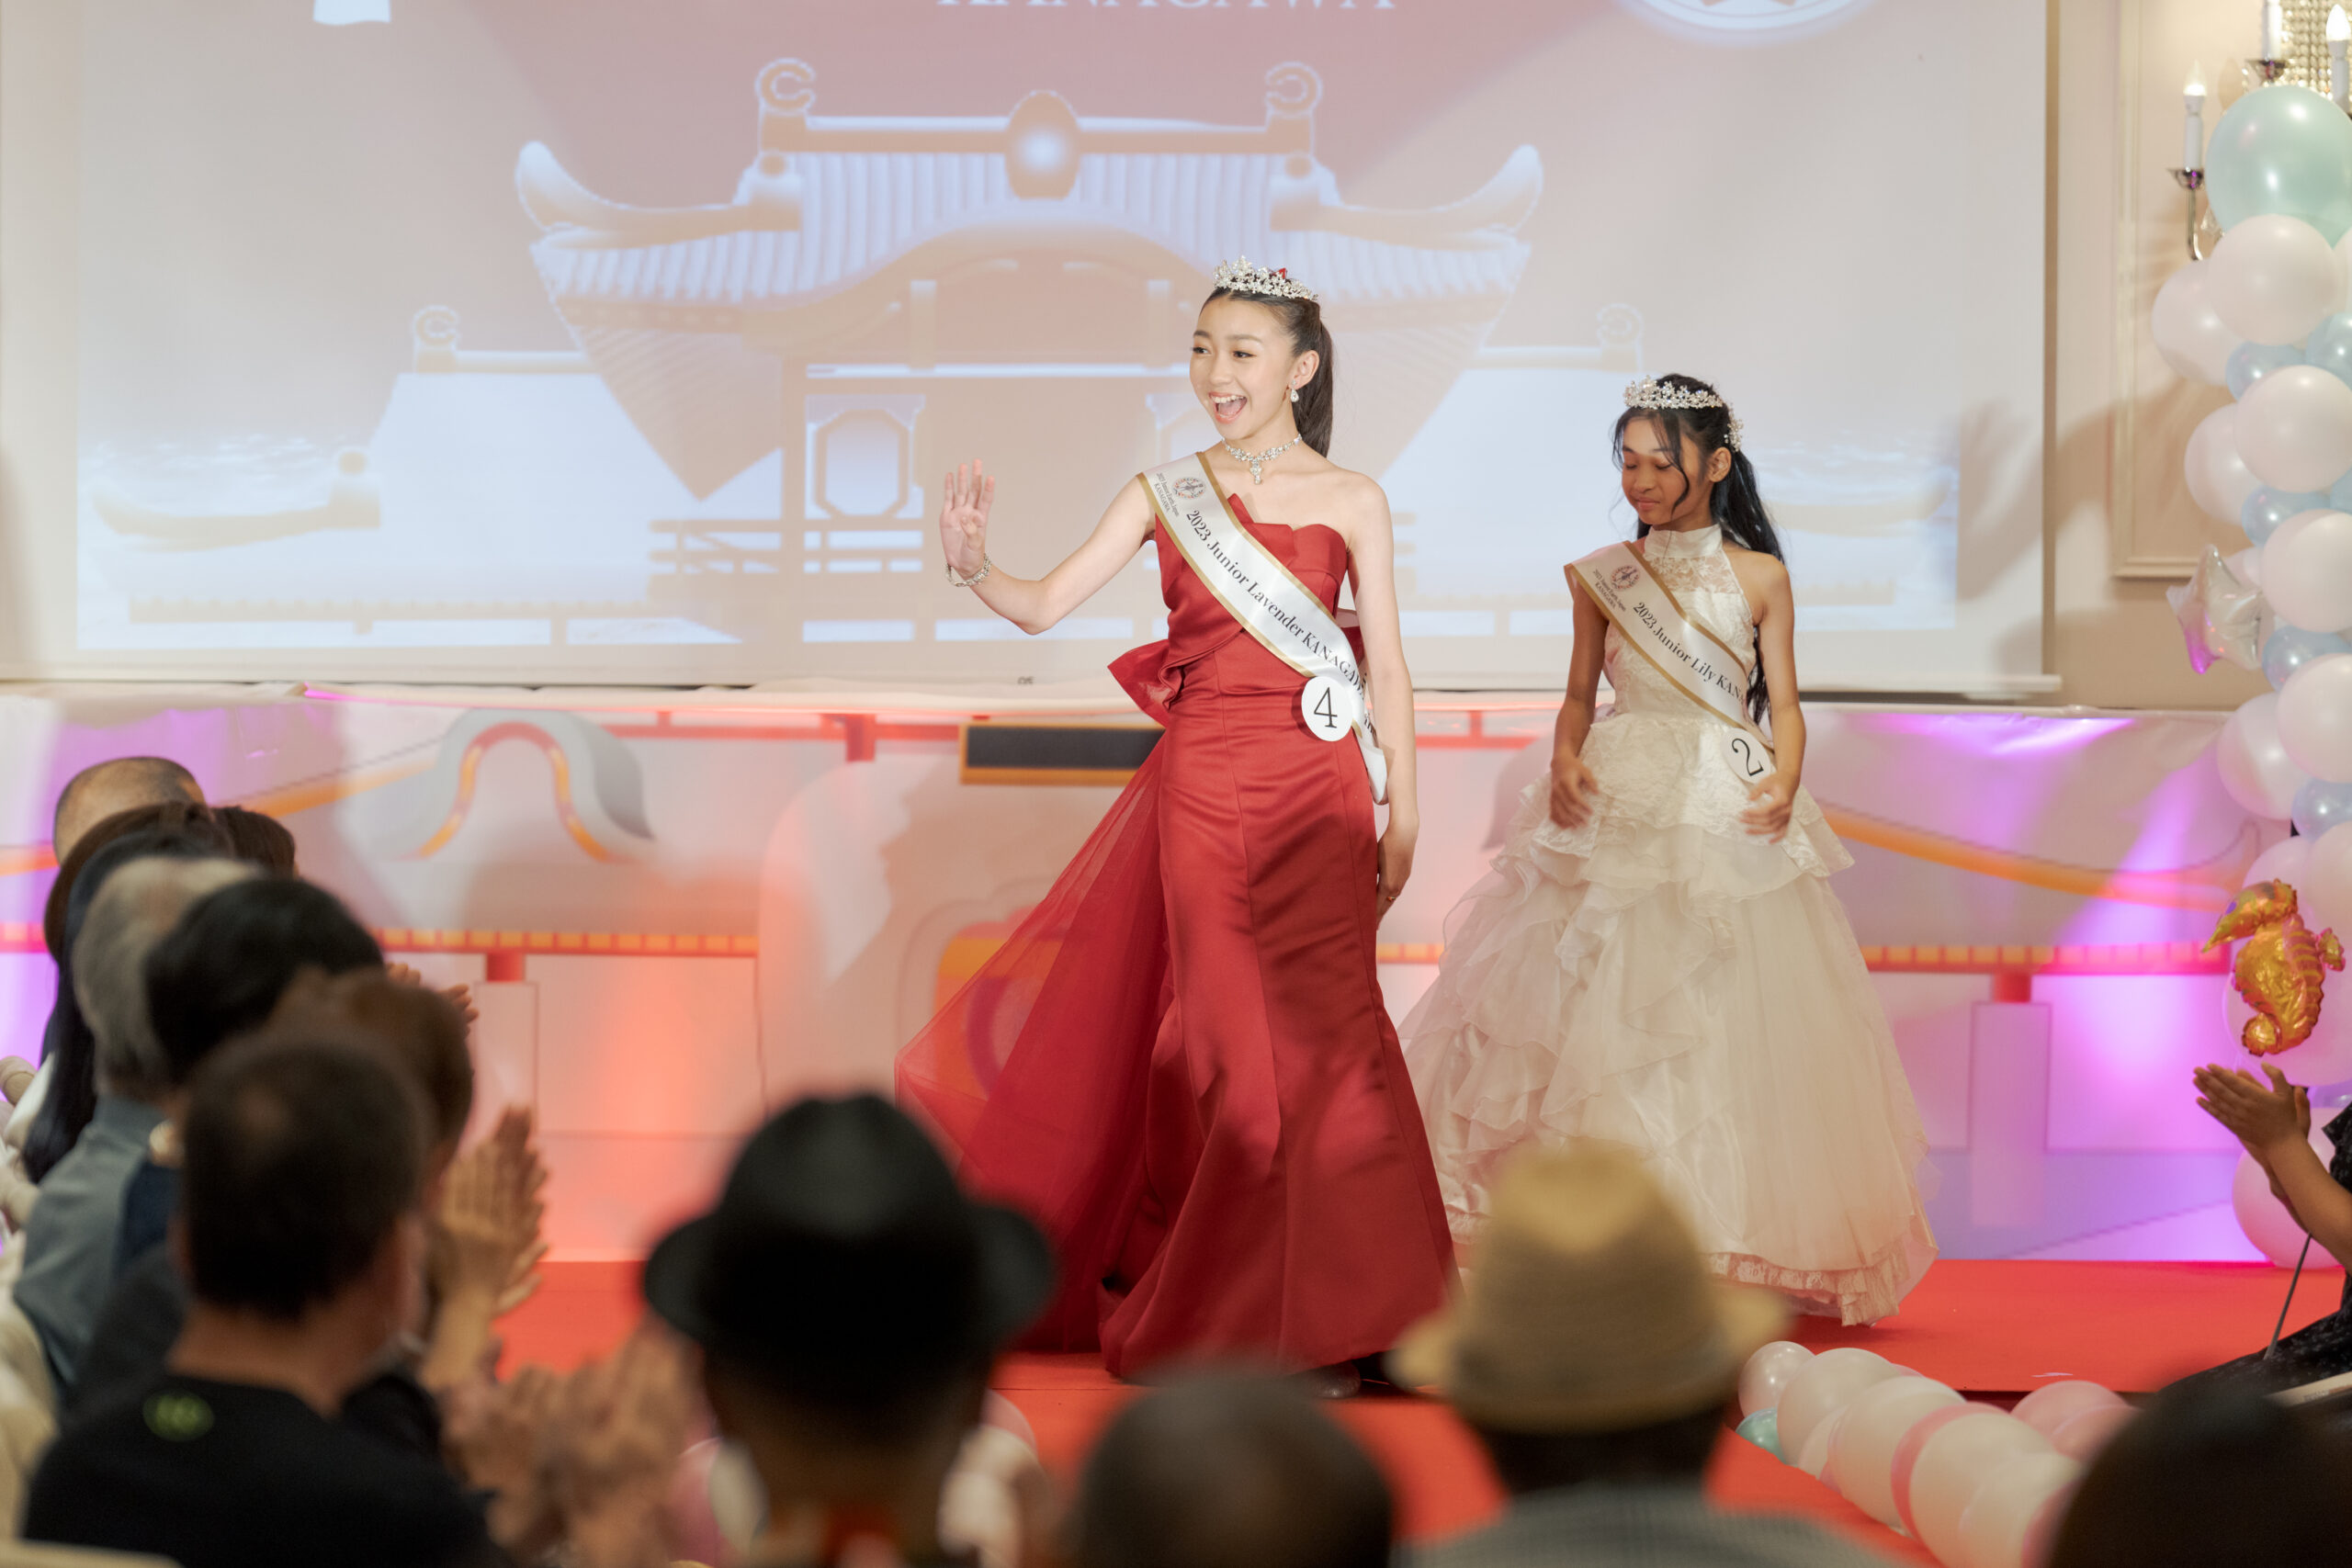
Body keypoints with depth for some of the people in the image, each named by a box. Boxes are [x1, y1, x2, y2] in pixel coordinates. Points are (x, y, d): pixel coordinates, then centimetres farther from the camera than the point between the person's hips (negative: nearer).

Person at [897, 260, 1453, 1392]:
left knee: (1317, 1029, -5)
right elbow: (1046, 605, 1)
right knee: (1228, 1040, 2)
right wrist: (974, 569, -19)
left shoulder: (1350, 501, 5)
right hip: (1203, 788, 1)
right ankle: (1231, 1317, 11)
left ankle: (1316, 1319, 5)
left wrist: (1401, 811, 0)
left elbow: (1386, 669, 5)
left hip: (1315, 788, -1)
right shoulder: (1166, 493, 8)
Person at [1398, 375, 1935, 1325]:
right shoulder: (1602, 577, 8)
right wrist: (1564, 763, -7)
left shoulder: (1758, 577, 4)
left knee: (1731, 1024, -4)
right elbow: (1579, 697, 13)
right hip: (1616, 811, 2)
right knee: (1601, 1017, -3)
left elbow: (1783, 705, 6)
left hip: (1727, 813, -1)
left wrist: (1785, 786, -12)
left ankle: (1723, 1246, 5)